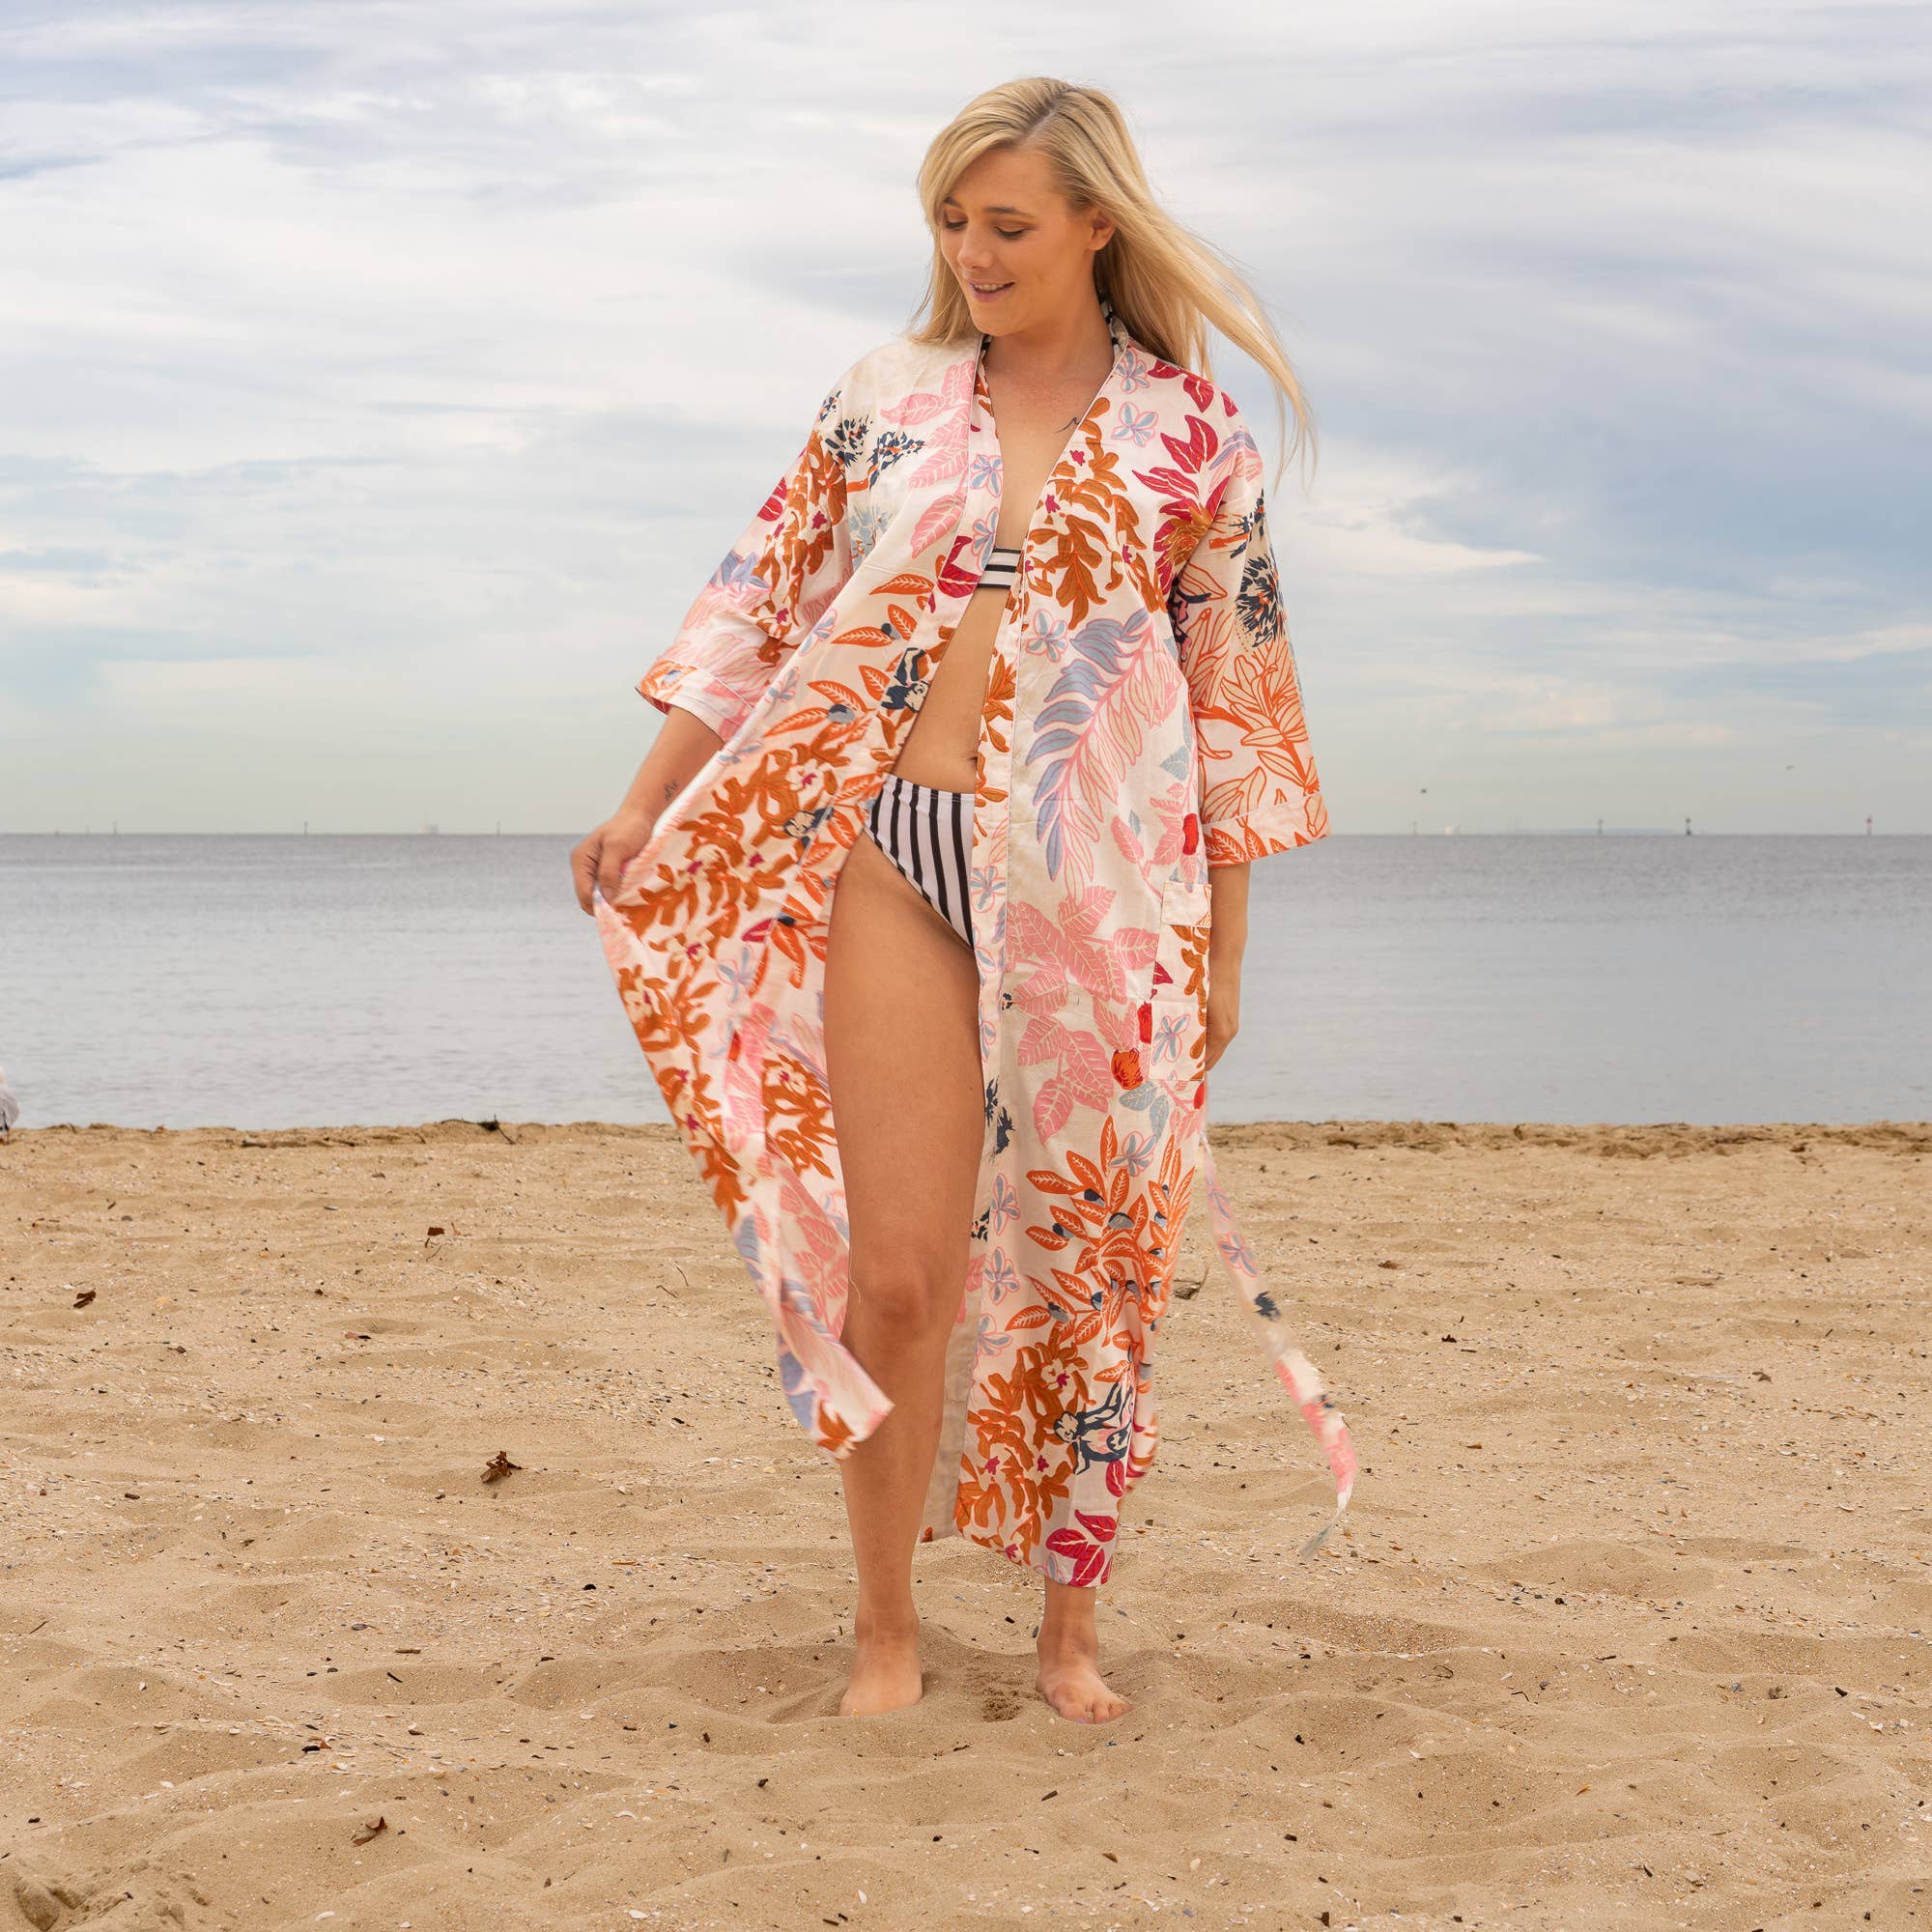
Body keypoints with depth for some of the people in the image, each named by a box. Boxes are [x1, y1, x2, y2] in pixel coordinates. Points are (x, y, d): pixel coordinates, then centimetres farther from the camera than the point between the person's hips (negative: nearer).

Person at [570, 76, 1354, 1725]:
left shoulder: (1189, 433, 5)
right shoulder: (883, 402, 10)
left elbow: (1234, 704, 6)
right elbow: (760, 612, 12)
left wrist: (1222, 954, 4)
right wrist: (648, 808, 5)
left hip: (1105, 891, -1)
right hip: (896, 856, 1)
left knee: (1090, 1271, 5)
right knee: (894, 1267, -2)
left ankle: (1070, 1629, 21)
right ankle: (888, 1633, 13)